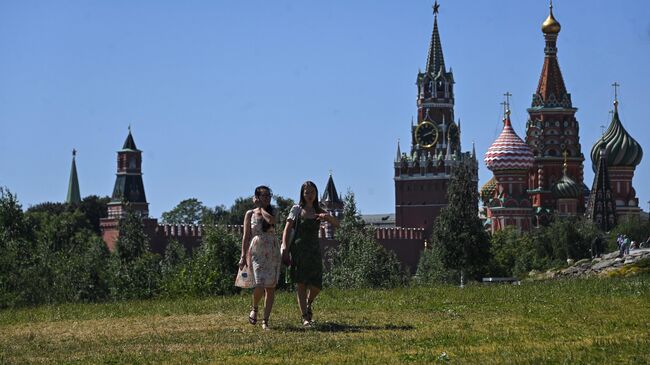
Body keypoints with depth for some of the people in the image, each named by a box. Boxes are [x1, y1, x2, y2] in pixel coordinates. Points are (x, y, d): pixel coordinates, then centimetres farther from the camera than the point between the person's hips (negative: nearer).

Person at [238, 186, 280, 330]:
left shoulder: (272, 211, 8)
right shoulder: (250, 214, 5)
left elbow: (271, 220, -17)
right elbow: (246, 236, 4)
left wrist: (261, 207, -3)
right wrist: (243, 256, -2)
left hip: (272, 253, 2)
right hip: (256, 252, -2)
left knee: (271, 287, 0)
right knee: (260, 285, -16)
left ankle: (266, 321, 6)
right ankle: (254, 309, 15)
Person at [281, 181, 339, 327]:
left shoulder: (319, 211, 11)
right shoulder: (297, 210, 3)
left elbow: (336, 224, 3)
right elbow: (287, 230, -1)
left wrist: (327, 216, -17)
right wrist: (285, 249, -13)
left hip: (314, 250, 3)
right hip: (299, 249, -3)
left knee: (316, 285, -2)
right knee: (301, 284, -4)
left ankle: (308, 305, 30)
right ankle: (305, 317, -2)